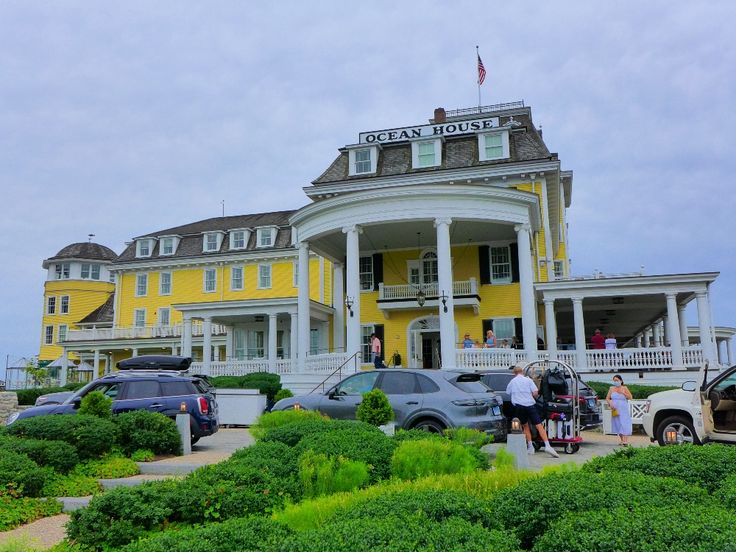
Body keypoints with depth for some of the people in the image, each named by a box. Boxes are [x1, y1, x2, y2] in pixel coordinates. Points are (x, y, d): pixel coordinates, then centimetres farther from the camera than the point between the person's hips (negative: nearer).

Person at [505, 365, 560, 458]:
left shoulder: (511, 382, 10)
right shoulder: (528, 380, 4)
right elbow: (535, 393, -4)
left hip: (518, 406, 2)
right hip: (530, 404, -2)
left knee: (525, 426, 18)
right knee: (539, 426, -4)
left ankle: (530, 447, 14)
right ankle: (547, 446, -16)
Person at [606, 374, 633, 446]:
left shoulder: (624, 388, 5)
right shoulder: (611, 388, 10)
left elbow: (630, 397, 0)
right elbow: (607, 398, 10)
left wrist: (623, 393, -13)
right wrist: (610, 403, -10)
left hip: (624, 410, -3)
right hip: (615, 410, 3)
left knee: (624, 425, -13)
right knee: (618, 425, 3)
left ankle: (625, 441, -19)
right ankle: (621, 440, 12)